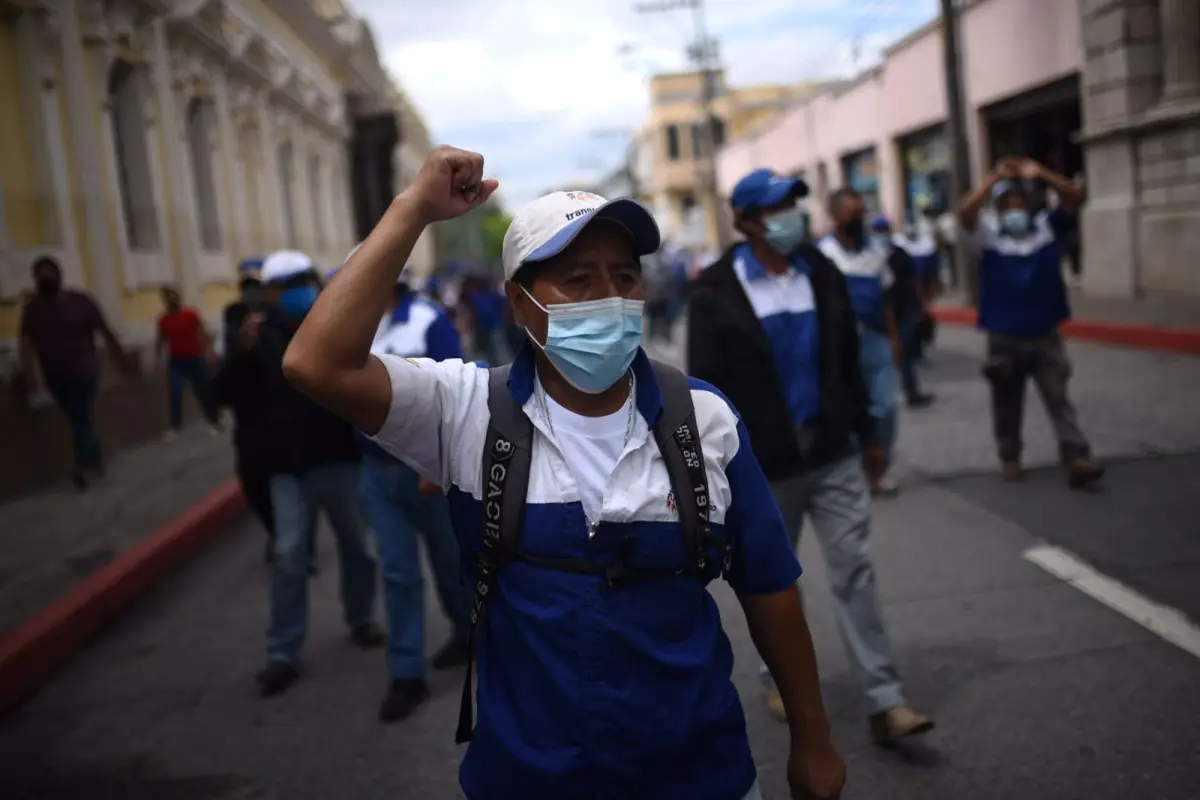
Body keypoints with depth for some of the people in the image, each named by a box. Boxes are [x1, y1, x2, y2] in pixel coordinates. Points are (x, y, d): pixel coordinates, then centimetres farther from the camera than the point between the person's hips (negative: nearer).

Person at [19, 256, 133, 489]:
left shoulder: (81, 301, -7)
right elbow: (26, 343, -5)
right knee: (79, 420, 13)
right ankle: (96, 461, 24)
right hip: (55, 377, 4)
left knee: (83, 419, -10)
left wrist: (123, 358, 2)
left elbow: (106, 332, -2)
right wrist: (29, 375, -16)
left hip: (84, 372, -4)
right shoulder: (32, 308, 0)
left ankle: (84, 466, -13)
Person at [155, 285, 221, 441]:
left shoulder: (191, 314, -6)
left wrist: (209, 351, -13)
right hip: (176, 361, 2)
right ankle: (175, 426, 5)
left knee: (204, 391, 5)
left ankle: (214, 421, 20)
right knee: (174, 393, -5)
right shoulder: (164, 319, 0)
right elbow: (160, 340, 9)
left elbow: (203, 335, -5)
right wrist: (157, 359, 4)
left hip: (194, 359, -2)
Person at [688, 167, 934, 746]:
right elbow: (706, 384, -8)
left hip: (832, 454, 3)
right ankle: (781, 680, 35)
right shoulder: (717, 292, -8)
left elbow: (847, 361, 12)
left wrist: (868, 434, 14)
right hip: (764, 464, -3)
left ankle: (885, 704, 5)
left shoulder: (821, 275, 5)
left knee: (854, 570, 0)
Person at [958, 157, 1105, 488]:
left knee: (1059, 400, -2)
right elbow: (965, 212, -20)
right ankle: (1009, 456, 29)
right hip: (1004, 339, -1)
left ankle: (1077, 460, -5)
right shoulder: (988, 235, -3)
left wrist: (1039, 173, -16)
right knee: (1008, 404, 13)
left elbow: (1075, 197, -8)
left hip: (1045, 336, 1)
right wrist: (995, 178, -18)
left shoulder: (1047, 227, 4)